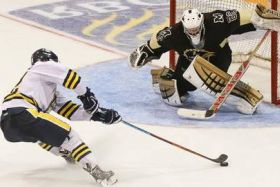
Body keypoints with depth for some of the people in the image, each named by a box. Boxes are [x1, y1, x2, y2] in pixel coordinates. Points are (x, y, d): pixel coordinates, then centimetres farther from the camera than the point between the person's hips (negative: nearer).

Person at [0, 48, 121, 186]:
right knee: (66, 132, -9)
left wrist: (94, 114, 22)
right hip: (19, 114, -9)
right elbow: (68, 76, 0)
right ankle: (95, 171, -17)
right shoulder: (43, 66, 15)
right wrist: (86, 95, 12)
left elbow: (67, 109, 29)